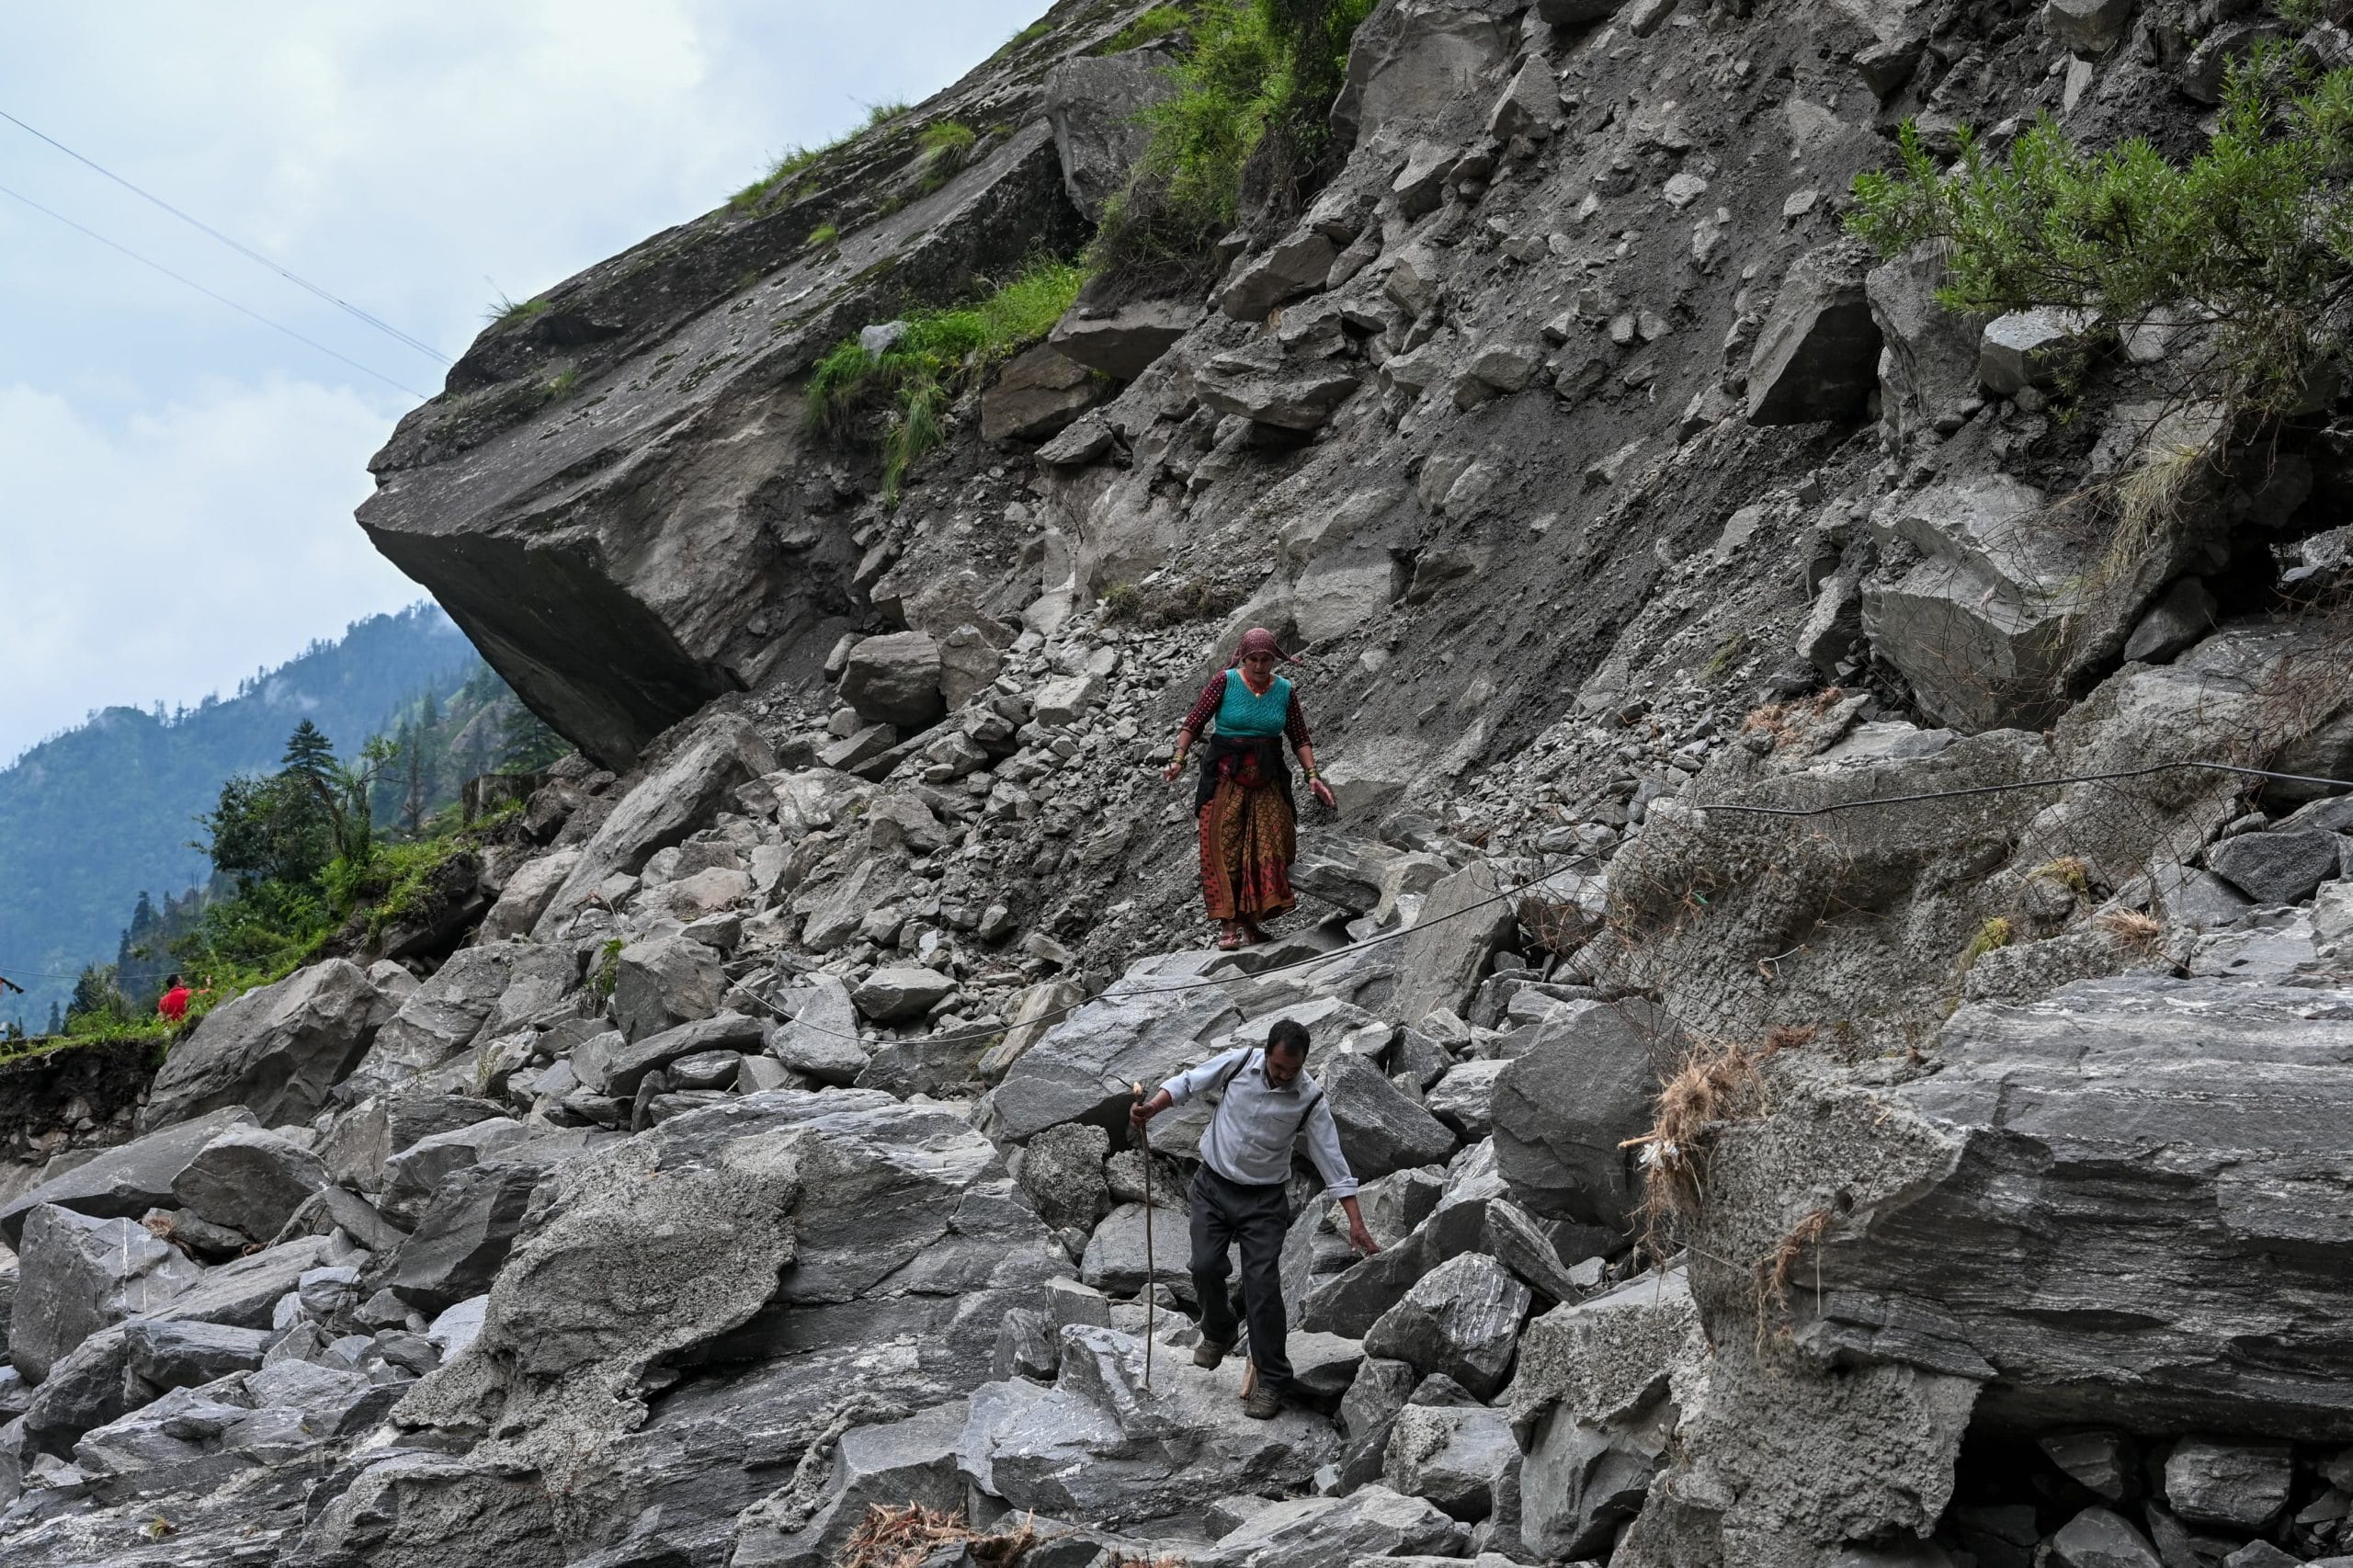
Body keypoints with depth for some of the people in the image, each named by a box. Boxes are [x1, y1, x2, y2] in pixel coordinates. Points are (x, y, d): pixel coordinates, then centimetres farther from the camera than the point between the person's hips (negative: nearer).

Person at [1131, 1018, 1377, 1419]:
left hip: (1264, 1200, -2)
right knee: (1206, 1266, -11)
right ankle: (1219, 1332, 22)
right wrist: (1151, 1108, -17)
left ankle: (1271, 1380, 0)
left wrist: (1356, 1223, -14)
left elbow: (1332, 1161, -11)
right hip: (1213, 1188, 2)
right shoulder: (1239, 1063, -11)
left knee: (1262, 1284, -10)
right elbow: (1188, 1083, 2)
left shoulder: (1311, 1100, -13)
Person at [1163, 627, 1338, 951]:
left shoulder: (1284, 691, 4)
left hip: (1267, 778, 3)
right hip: (1227, 776, -3)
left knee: (1267, 849, 0)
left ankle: (1250, 921, 10)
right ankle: (1227, 924, -9)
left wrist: (1312, 775, -2)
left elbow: (1300, 738, 9)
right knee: (1224, 848, -9)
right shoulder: (1225, 681, -6)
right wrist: (1179, 759, -17)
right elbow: (1193, 722, -6)